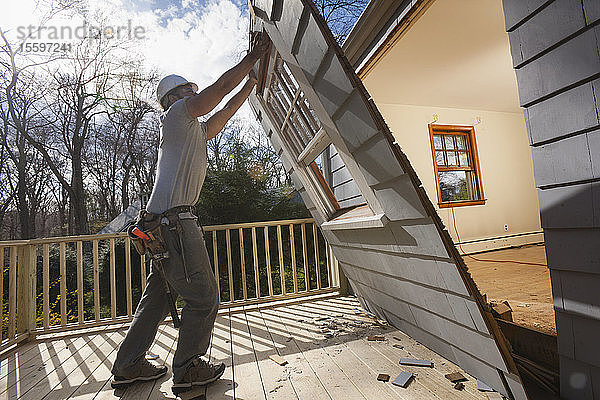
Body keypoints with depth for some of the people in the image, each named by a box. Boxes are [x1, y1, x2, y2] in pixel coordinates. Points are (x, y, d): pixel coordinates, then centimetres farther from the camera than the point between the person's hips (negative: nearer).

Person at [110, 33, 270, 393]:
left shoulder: (193, 130, 28)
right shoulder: (178, 112, 3)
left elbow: (223, 115, 33)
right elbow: (223, 86, 1)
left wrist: (252, 83, 38)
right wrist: (255, 54, 13)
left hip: (164, 225, 10)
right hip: (174, 219, -10)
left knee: (159, 295, 17)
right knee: (204, 297, -3)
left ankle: (129, 367, 29)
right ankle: (188, 369, 12)